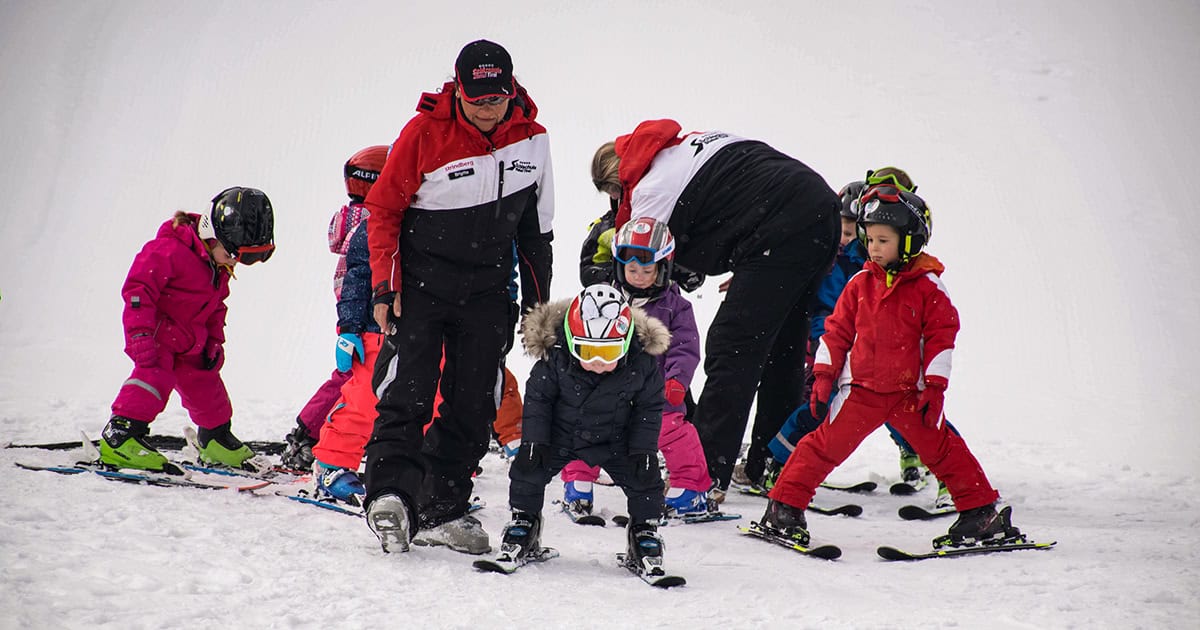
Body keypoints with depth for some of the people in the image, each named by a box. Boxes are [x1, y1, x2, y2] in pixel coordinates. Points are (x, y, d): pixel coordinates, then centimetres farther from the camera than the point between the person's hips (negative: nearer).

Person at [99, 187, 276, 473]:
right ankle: (120, 435, -29)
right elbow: (138, 288, -25)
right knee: (155, 375, -26)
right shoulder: (170, 250, -23)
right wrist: (141, 336, -30)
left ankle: (215, 439, 33)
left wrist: (215, 340, 13)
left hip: (188, 341, 8)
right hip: (156, 332, -8)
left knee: (205, 385, 14)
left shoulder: (221, 266, 6)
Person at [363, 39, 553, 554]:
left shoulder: (532, 140, -1)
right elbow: (383, 209, -5)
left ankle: (443, 507, 11)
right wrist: (384, 286, -10)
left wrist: (537, 301, 11)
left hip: (486, 293, 4)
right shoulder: (424, 132, -13)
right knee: (406, 395, -12)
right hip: (420, 285, -4)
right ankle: (389, 494, -14)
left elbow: (535, 229, 11)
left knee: (472, 406, 4)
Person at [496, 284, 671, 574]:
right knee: (528, 467, -11)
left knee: (644, 474, -11)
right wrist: (533, 441, -16)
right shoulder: (554, 358, -27)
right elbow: (537, 398, -12)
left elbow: (649, 409, -9)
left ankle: (645, 528, 14)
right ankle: (524, 519, 15)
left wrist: (644, 450, -13)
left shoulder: (644, 364, -24)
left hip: (614, 439, 0)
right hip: (559, 433, 0)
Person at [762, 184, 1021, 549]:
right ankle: (784, 506, 1)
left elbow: (941, 337, -1)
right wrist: (823, 375, 3)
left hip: (910, 392, -1)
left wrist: (934, 388, -5)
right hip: (861, 389, 1)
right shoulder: (860, 284, 5)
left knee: (941, 448, 3)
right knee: (827, 445, -5)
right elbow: (837, 330, 10)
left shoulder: (928, 286, -2)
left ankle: (982, 512, 14)